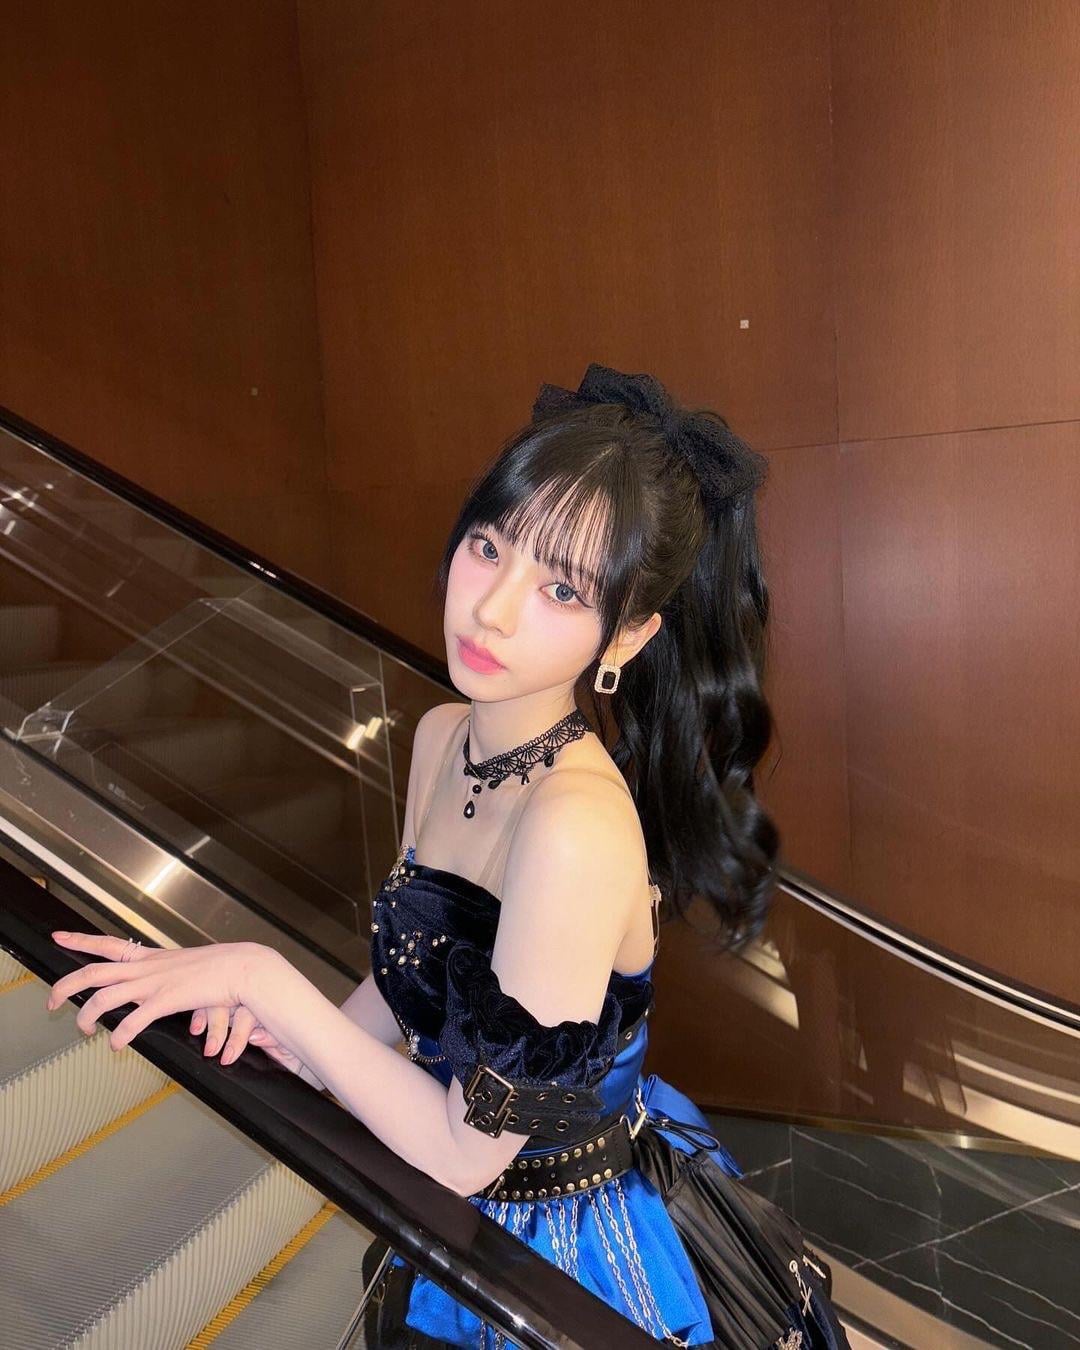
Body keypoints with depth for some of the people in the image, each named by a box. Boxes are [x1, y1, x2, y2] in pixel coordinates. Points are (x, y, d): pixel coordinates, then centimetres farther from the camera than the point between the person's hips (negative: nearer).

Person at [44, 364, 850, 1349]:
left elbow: (467, 1151, -26)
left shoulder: (579, 823, -36)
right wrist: (312, 1036, -14)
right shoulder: (443, 737, -11)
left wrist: (266, 983, -25)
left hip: (586, 1259, -6)